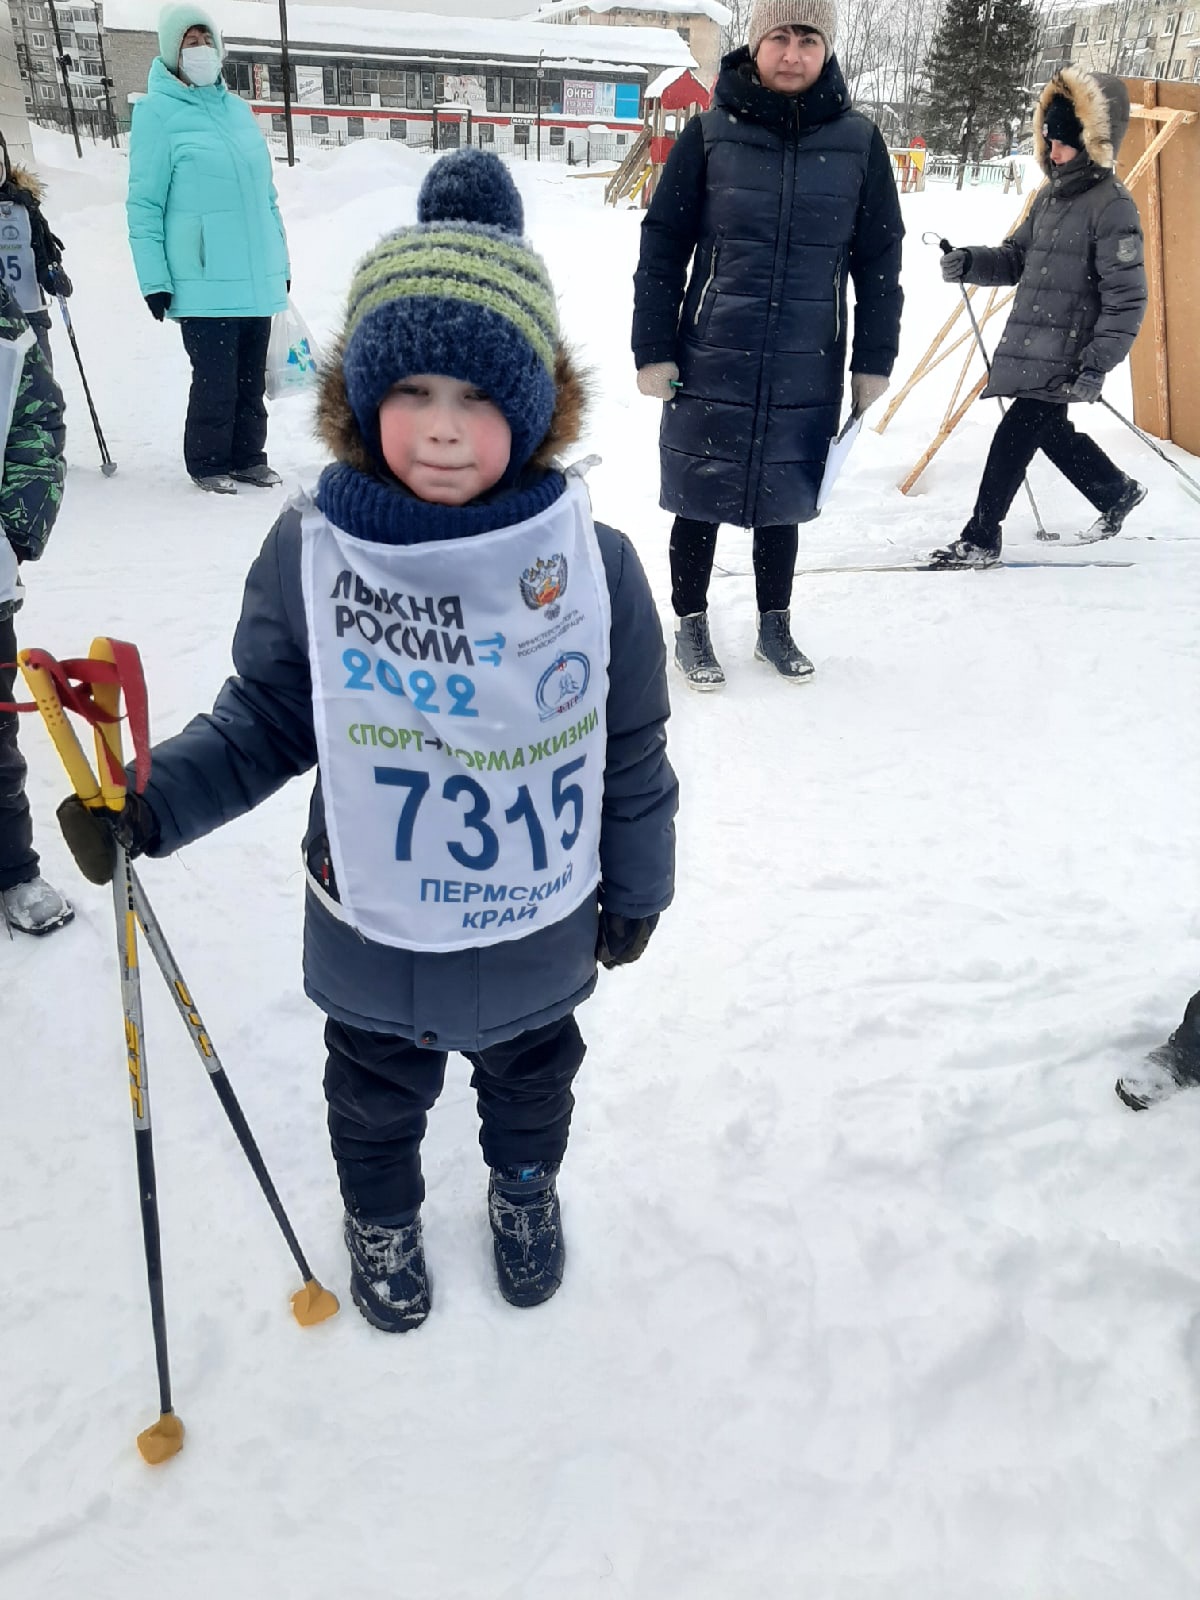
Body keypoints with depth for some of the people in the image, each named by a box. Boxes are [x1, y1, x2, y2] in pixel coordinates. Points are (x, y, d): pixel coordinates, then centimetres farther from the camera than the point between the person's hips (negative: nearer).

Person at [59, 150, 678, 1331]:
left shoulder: (590, 562, -19)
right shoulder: (310, 554, -17)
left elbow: (633, 747, -8)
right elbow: (265, 722, -6)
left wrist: (637, 885, 2)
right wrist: (152, 801, -19)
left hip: (539, 925, 0)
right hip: (372, 926, 1)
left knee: (531, 1073, 29)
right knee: (375, 1093, 26)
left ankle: (524, 1186, 62)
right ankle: (381, 1214, 59)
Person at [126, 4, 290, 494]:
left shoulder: (238, 109, 13)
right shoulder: (157, 113, -3)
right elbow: (144, 205, -5)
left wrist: (281, 260, 20)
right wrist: (154, 281, -10)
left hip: (258, 277, 6)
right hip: (203, 282, -5)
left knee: (251, 378, 11)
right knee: (215, 380, -2)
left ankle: (249, 457, 25)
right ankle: (208, 465, 14)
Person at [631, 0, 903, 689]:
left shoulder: (858, 142, 3)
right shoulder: (710, 134, -1)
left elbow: (880, 262, 7)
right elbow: (662, 248, 0)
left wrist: (874, 364, 5)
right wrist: (654, 351, -5)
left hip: (807, 371, 1)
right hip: (710, 363, -1)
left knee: (783, 499, 11)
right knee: (701, 500, 5)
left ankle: (776, 626, 28)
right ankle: (692, 626, 22)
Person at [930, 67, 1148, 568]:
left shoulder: (1112, 206, -12)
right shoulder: (1051, 194, 13)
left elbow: (1126, 299, -15)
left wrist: (1097, 365, -22)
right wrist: (971, 263, 2)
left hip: (1065, 359, -9)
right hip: (1029, 349, 9)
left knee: (1013, 437, -10)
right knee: (1050, 431, 19)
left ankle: (980, 538, 0)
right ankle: (1117, 493, 39)